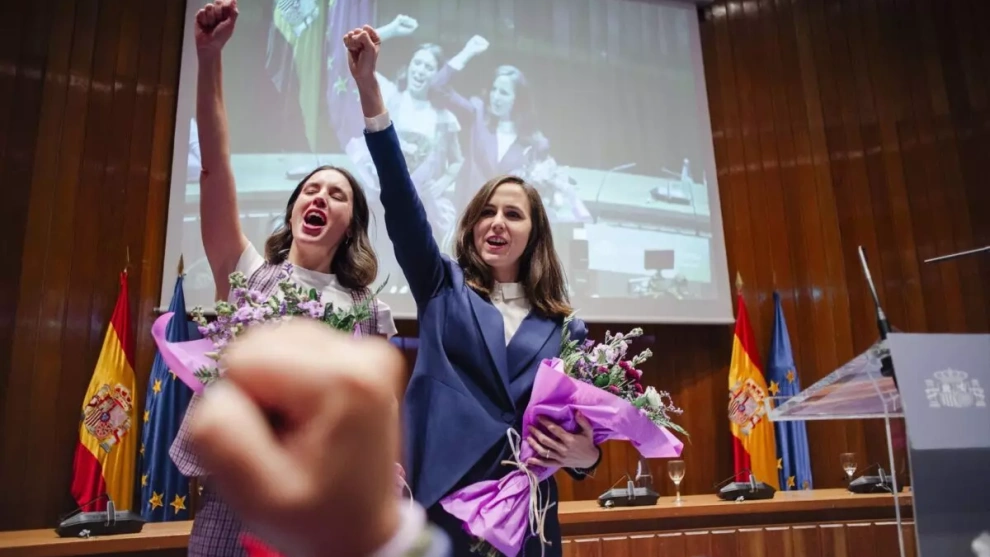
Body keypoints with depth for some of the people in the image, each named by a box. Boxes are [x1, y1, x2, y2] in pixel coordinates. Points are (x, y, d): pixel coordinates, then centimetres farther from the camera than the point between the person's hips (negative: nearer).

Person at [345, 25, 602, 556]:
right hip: (439, 506, 0)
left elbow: (583, 421, 9)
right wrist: (369, 90, -18)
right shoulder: (442, 289, 4)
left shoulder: (564, 328, 5)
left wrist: (586, 455, -15)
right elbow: (402, 206, -9)